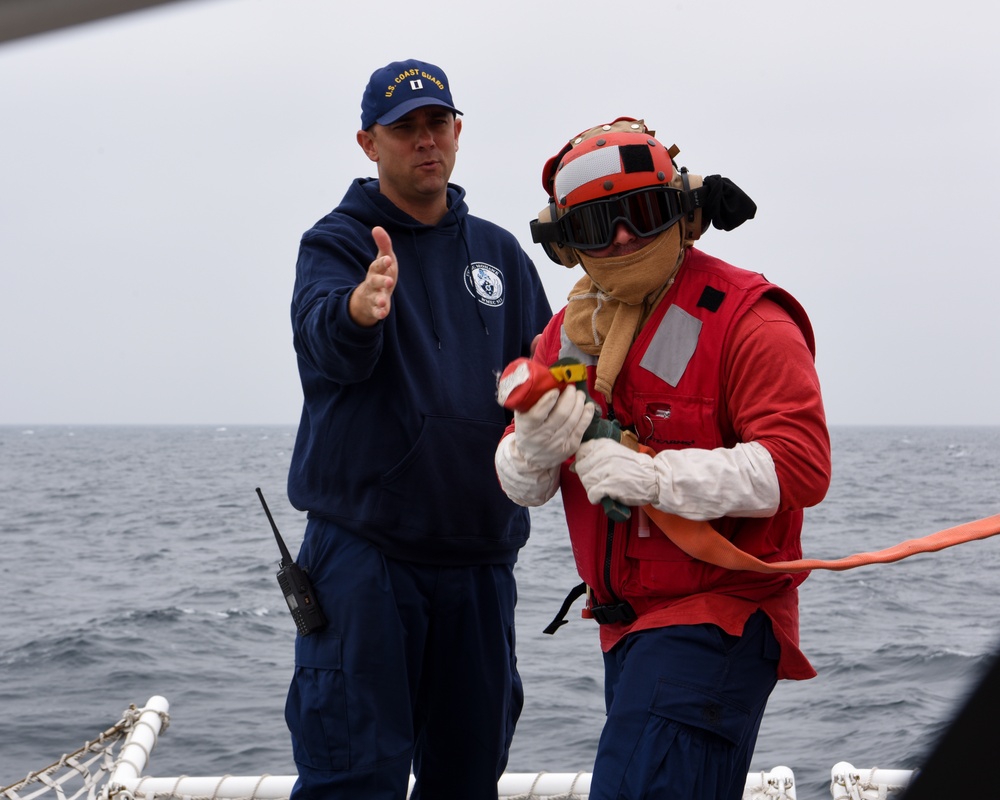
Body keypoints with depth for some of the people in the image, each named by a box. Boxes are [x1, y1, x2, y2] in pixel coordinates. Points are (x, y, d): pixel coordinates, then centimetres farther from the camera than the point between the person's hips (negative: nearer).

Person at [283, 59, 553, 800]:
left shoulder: (499, 253, 14)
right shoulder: (336, 244, -1)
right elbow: (327, 341, -23)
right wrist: (359, 310, -46)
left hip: (480, 555, 5)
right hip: (364, 549, -5)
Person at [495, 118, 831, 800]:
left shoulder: (744, 320, -12)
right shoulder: (572, 329, 10)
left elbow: (800, 468, -22)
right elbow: (520, 486, 9)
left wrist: (656, 474, -27)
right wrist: (534, 445, -16)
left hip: (717, 618, -8)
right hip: (627, 628, 8)